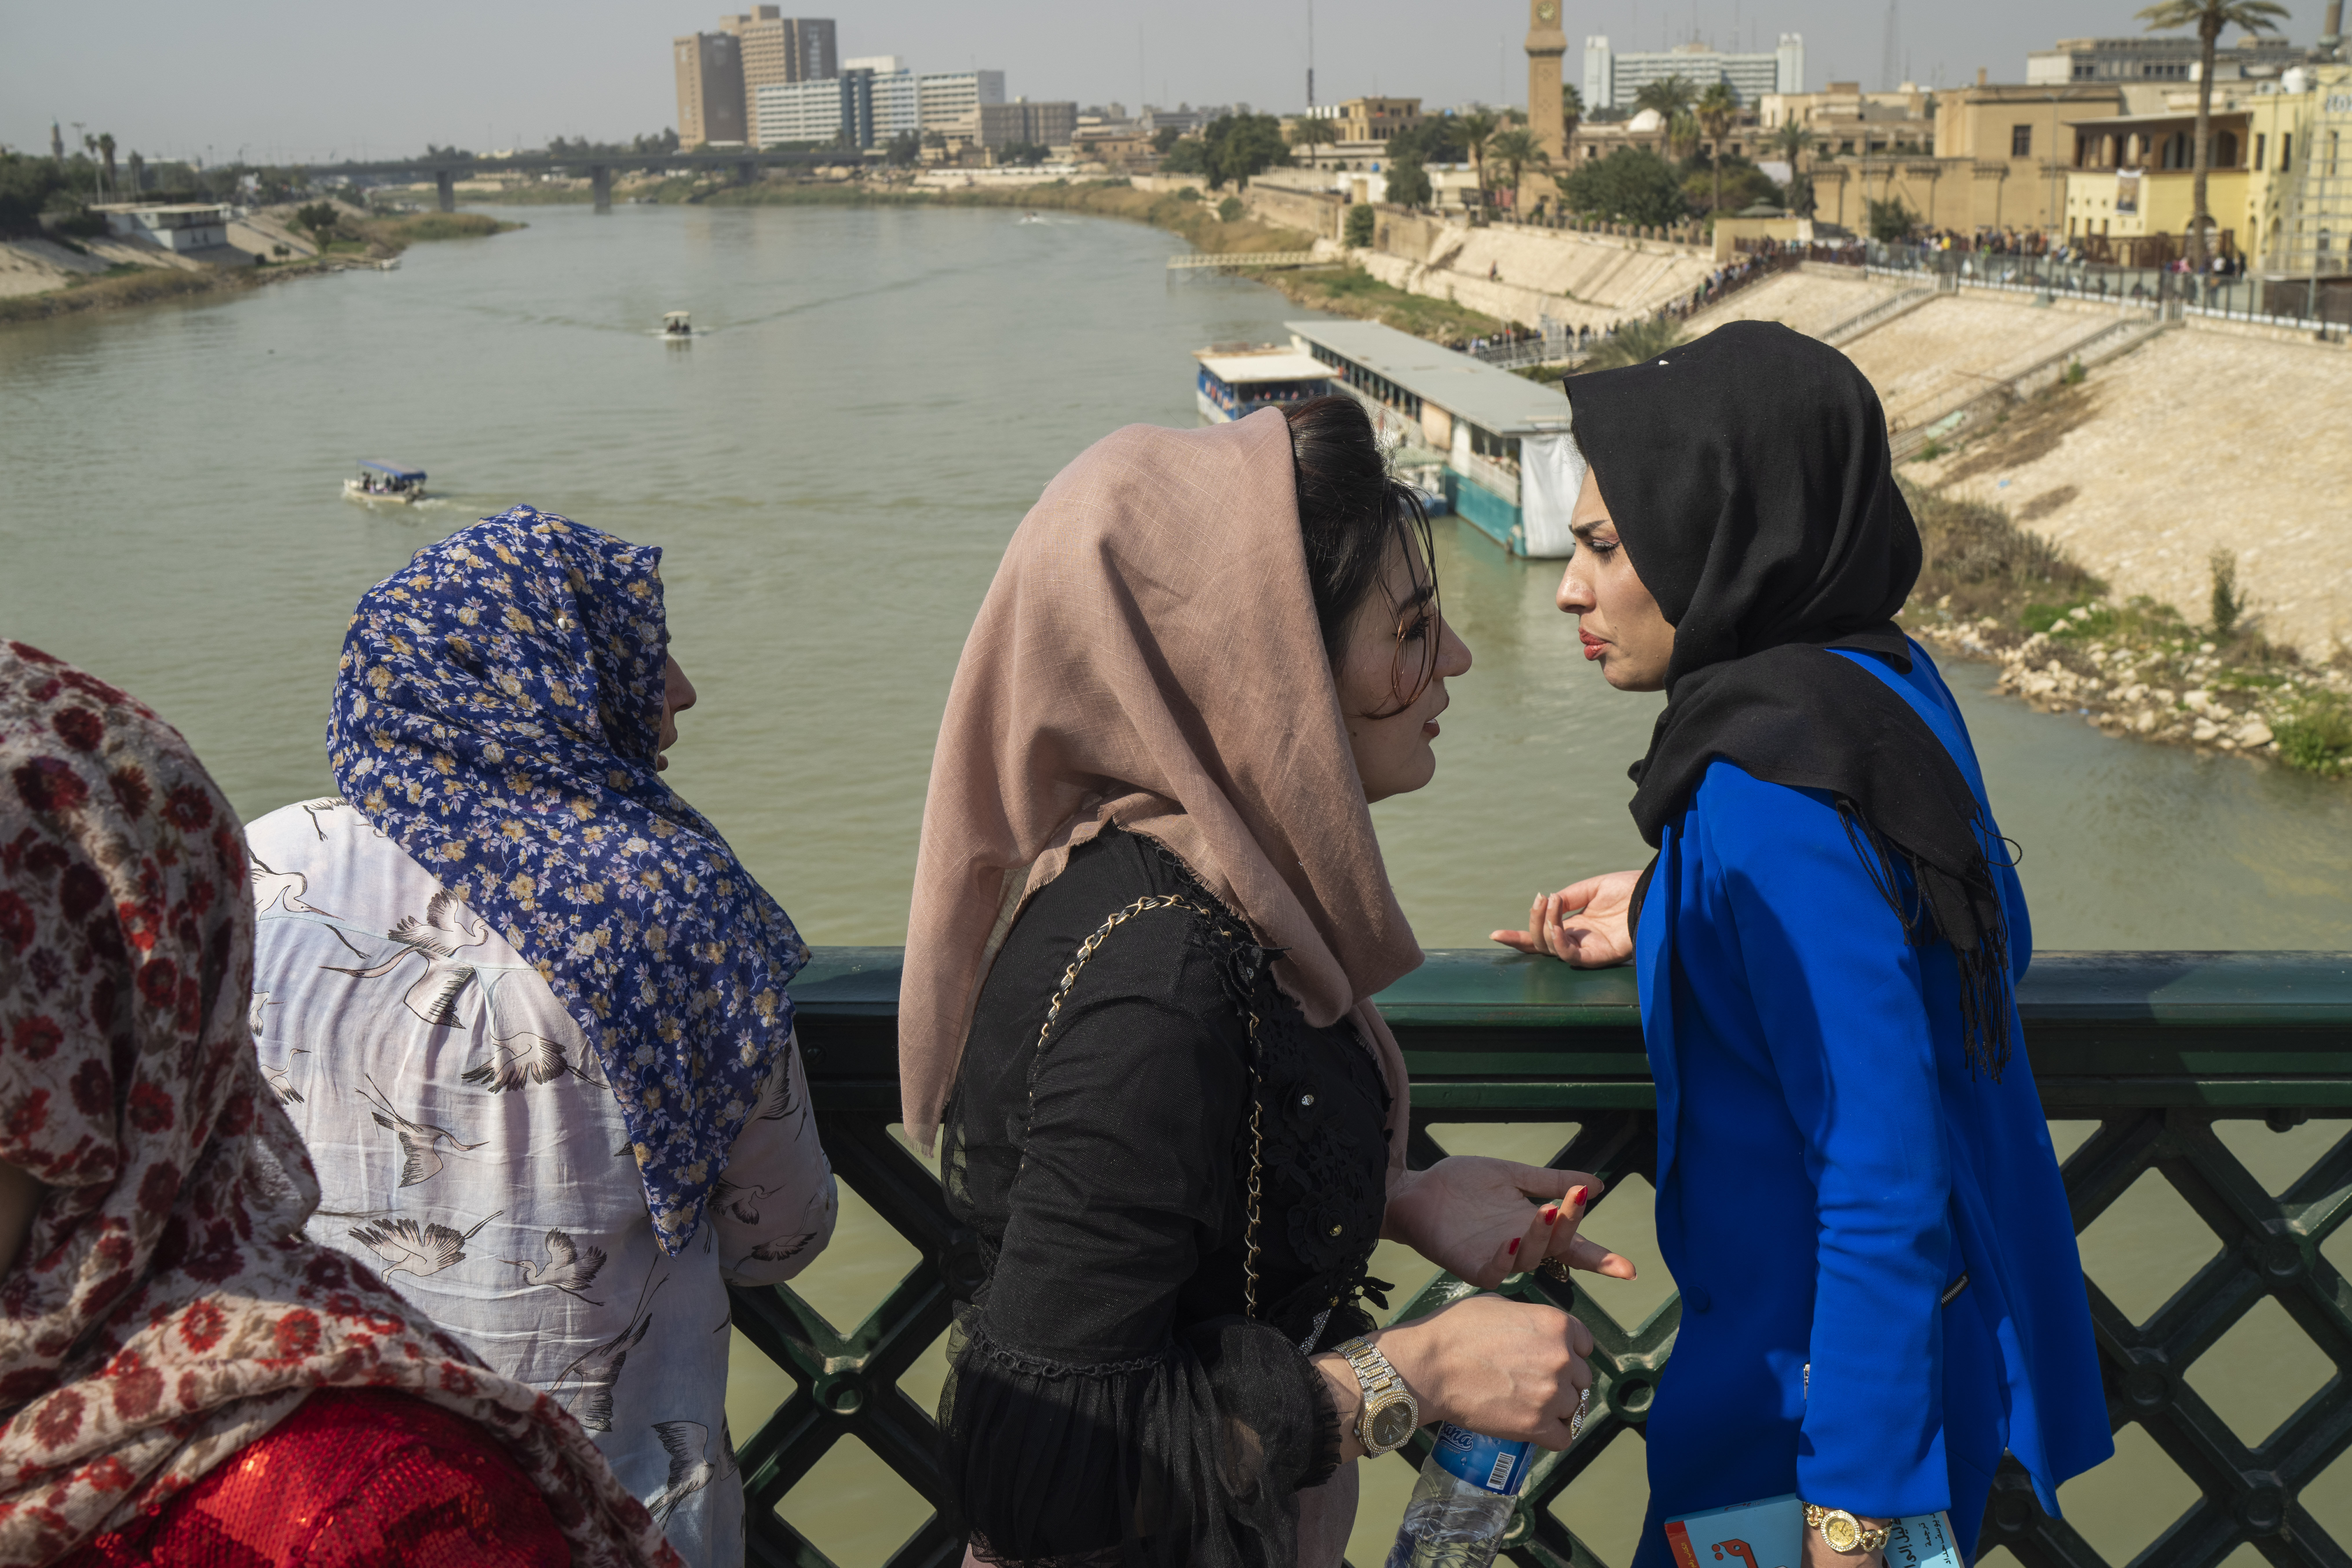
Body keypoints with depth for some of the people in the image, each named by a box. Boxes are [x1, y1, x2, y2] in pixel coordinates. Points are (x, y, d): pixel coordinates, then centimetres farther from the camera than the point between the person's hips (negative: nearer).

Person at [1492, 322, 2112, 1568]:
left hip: (1836, 1365, -9)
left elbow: (1882, 1180, -27)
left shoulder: (1768, 795, -27)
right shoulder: (1885, 684, 0)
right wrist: (1668, 922, 12)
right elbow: (1986, 942, 14)